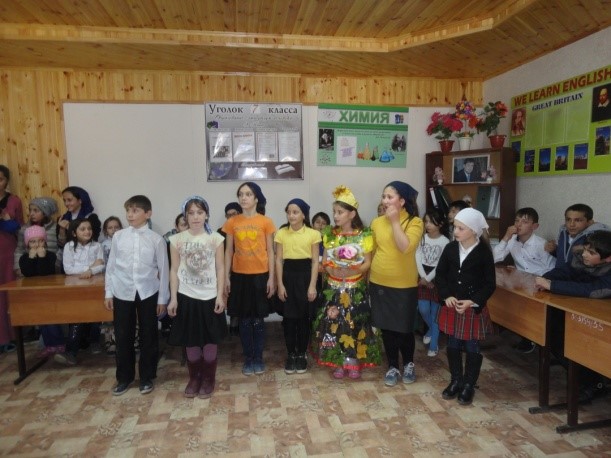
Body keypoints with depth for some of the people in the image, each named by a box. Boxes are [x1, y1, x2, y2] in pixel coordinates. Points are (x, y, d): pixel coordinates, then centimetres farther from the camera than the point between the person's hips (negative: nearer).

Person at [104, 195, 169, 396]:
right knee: (123, 337, 11)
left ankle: (146, 377, 26)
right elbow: (111, 266, 6)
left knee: (148, 337, 9)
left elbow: (163, 270, -2)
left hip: (147, 293, -1)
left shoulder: (156, 239, -6)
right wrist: (108, 293, 5)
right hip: (122, 293, 2)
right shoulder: (118, 236, 0)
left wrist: (162, 298, -2)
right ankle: (124, 377, 30)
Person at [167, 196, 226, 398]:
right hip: (186, 297, 1)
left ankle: (208, 379, 24)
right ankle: (194, 378, 28)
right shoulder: (177, 240, -1)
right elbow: (174, 270, 2)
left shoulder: (216, 238, -3)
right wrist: (173, 298, -2)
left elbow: (220, 269, -1)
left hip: (210, 297, 0)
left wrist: (220, 296, -6)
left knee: (210, 340, 7)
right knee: (191, 341, 9)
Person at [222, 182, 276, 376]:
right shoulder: (232, 222, 2)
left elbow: (270, 251, -1)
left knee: (258, 319, 7)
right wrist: (226, 277, 1)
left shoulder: (266, 222, -3)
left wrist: (271, 278, -5)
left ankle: (259, 358, 22)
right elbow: (229, 251, 5)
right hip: (239, 276, 2)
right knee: (244, 320, 10)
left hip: (260, 275, -2)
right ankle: (248, 358, 23)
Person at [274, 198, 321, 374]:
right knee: (289, 317, 5)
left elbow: (315, 261, -2)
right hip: (288, 275, 1)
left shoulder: (313, 234, -3)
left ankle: (302, 354, 21)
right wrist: (280, 284, -3)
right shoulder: (281, 233, 1)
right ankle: (291, 355, 19)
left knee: (304, 317, 6)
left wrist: (312, 285, -7)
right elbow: (279, 260, 2)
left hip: (305, 275, -1)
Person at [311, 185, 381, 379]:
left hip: (356, 289, -2)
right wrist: (334, 271, -17)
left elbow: (367, 263, -7)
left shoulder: (364, 236, -6)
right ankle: (338, 362, 16)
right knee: (334, 323, 1)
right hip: (334, 288, 2)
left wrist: (352, 271, -23)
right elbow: (324, 261, 2)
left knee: (355, 325, 2)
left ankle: (353, 362, 17)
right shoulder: (330, 235, 3)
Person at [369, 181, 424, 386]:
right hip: (379, 283, 3)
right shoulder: (377, 222, 2)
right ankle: (393, 367, 30)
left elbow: (405, 247, -24)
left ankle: (409, 364, 34)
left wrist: (395, 221, -19)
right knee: (386, 328, 12)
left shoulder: (414, 222, -9)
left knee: (404, 329, 8)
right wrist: (369, 276, 12)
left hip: (404, 285, -3)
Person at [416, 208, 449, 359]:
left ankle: (434, 345, 14)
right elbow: (418, 258, -5)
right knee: (423, 310, 2)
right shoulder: (422, 238, 0)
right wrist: (423, 278, -13)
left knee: (435, 312, 3)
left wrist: (429, 278, -13)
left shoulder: (445, 242, -11)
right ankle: (431, 329, 33)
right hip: (423, 277, 3)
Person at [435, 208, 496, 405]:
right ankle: (456, 381, 31)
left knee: (472, 348, 8)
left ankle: (469, 386, 25)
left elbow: (490, 284, -8)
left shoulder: (484, 252, -11)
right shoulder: (450, 248, -2)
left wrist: (473, 301, -18)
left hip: (474, 308, -3)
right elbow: (440, 275, 3)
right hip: (451, 306, 3)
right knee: (453, 345, 13)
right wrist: (446, 296, -10)